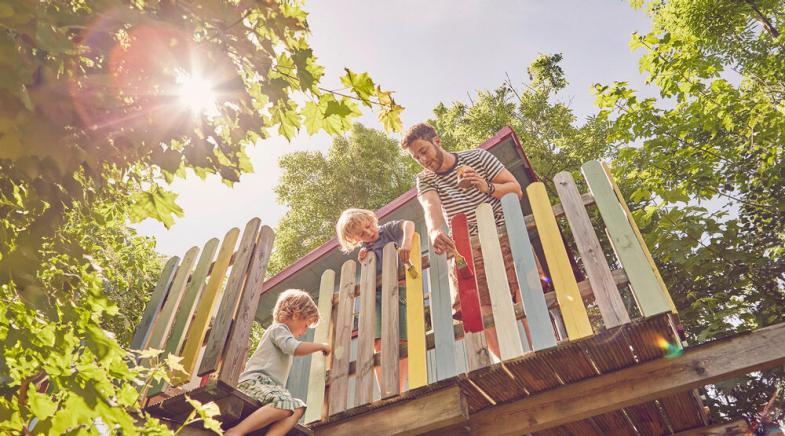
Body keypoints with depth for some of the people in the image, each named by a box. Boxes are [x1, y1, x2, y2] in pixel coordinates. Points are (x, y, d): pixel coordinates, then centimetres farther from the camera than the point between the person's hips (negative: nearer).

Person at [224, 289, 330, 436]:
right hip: (255, 381, -9)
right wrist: (321, 346, -7)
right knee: (286, 404, -35)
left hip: (269, 385, 9)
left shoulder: (282, 333, 31)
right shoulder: (279, 328, 0)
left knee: (297, 408, -17)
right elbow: (295, 349, -18)